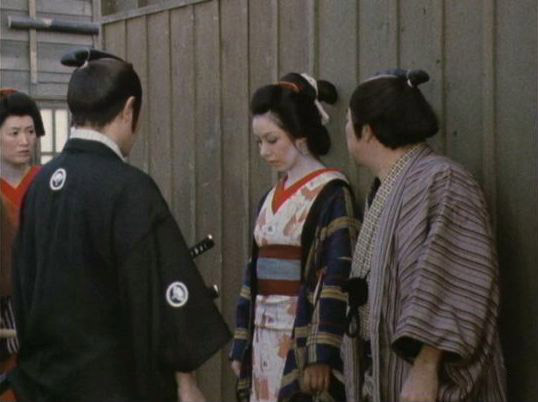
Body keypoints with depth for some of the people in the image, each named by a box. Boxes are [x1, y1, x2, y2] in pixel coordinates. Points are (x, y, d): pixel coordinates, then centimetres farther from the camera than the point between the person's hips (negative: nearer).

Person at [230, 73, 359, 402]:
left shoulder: (331, 194, -8)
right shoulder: (272, 198, 13)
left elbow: (337, 280, -14)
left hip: (303, 339, -7)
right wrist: (242, 343, 12)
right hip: (265, 339, 7)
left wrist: (321, 355, -19)